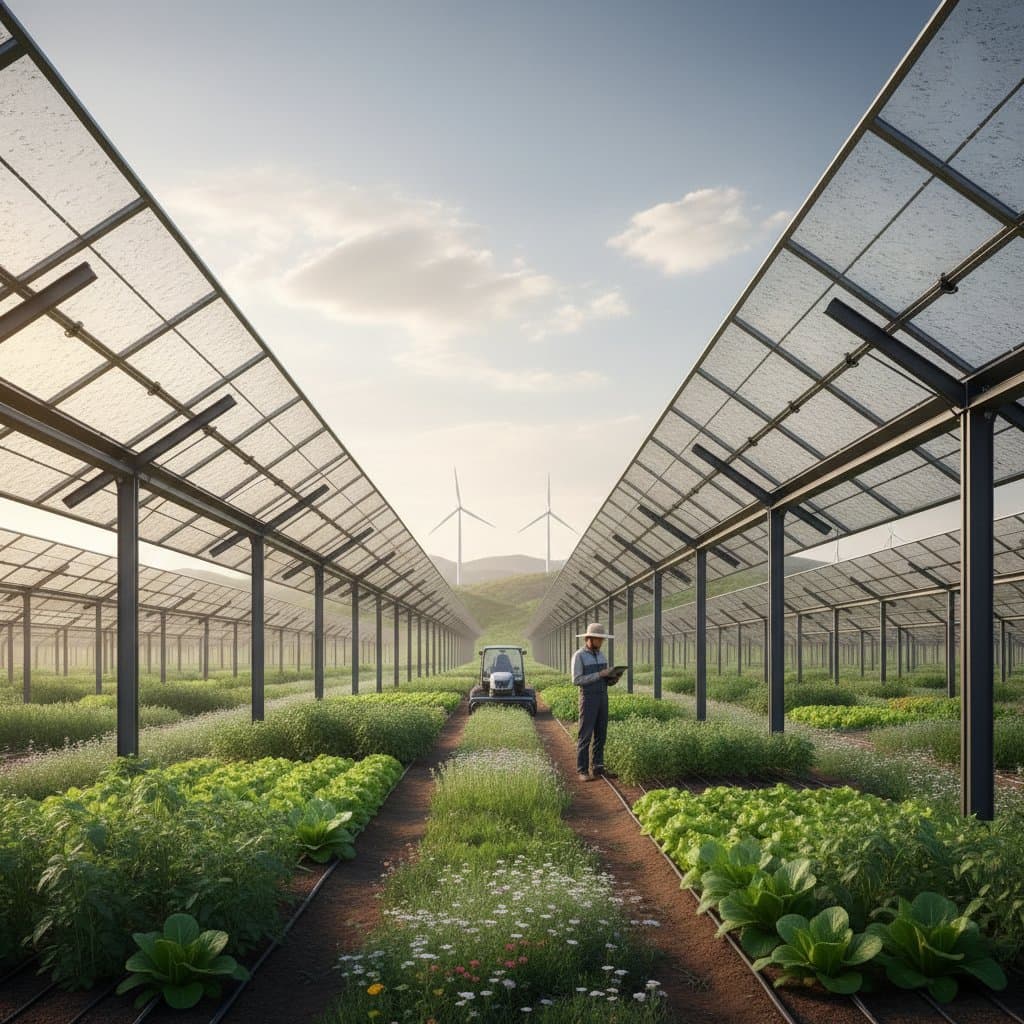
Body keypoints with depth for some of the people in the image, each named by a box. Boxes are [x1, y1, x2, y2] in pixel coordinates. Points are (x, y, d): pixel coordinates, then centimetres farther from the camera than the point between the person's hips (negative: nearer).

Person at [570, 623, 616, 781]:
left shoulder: (601, 654, 11)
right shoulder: (578, 656, -11)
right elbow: (576, 681, -18)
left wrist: (612, 676, -8)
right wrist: (599, 675, -22)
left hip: (602, 698, 7)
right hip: (588, 698, -7)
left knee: (600, 734, 7)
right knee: (585, 735, -5)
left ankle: (597, 767, 14)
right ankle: (582, 770, 0)